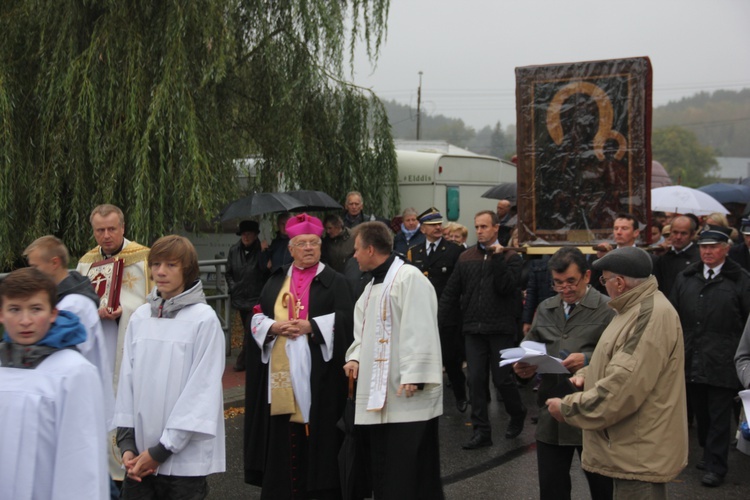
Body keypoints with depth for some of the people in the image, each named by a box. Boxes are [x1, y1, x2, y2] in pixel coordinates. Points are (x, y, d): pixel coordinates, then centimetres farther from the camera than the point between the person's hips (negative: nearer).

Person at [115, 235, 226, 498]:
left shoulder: (204, 318, -7)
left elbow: (202, 390, -10)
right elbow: (127, 380, 8)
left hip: (184, 457, -3)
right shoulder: (139, 317, 6)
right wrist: (126, 443, 1)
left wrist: (163, 449, -11)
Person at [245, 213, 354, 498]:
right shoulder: (276, 281, 15)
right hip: (280, 370, 3)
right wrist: (273, 327, -9)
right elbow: (258, 317, 12)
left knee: (318, 429, -3)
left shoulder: (334, 281, 4)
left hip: (317, 371, -3)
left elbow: (345, 320, -6)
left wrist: (310, 326, -15)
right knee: (282, 433, 3)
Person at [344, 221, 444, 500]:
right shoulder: (373, 286, 20)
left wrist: (414, 376, -25)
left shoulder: (409, 278, -11)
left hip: (408, 396, -9)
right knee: (384, 470, 14)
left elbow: (419, 331, -19)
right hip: (378, 395, 9)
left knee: (411, 472, -4)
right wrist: (356, 357, 3)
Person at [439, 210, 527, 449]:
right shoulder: (466, 258, 9)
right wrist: (441, 321, 5)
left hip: (501, 328, -3)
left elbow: (505, 287, -16)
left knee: (502, 378, 1)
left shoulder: (510, 257, -1)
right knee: (476, 380, 2)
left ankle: (517, 415, 29)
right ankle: (481, 431, 9)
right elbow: (451, 292, 10)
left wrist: (497, 259, -18)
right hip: (473, 329, 3)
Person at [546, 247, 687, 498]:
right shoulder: (639, 307, 12)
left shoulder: (651, 315, -24)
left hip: (641, 453, -10)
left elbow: (623, 389, -28)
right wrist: (587, 373, 4)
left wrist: (567, 408, -16)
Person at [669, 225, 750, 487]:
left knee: (719, 416, 2)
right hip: (692, 361, 5)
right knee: (700, 412, 15)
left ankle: (716, 466, 9)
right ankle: (709, 453, 30)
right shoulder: (686, 278, 9)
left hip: (723, 364, -4)